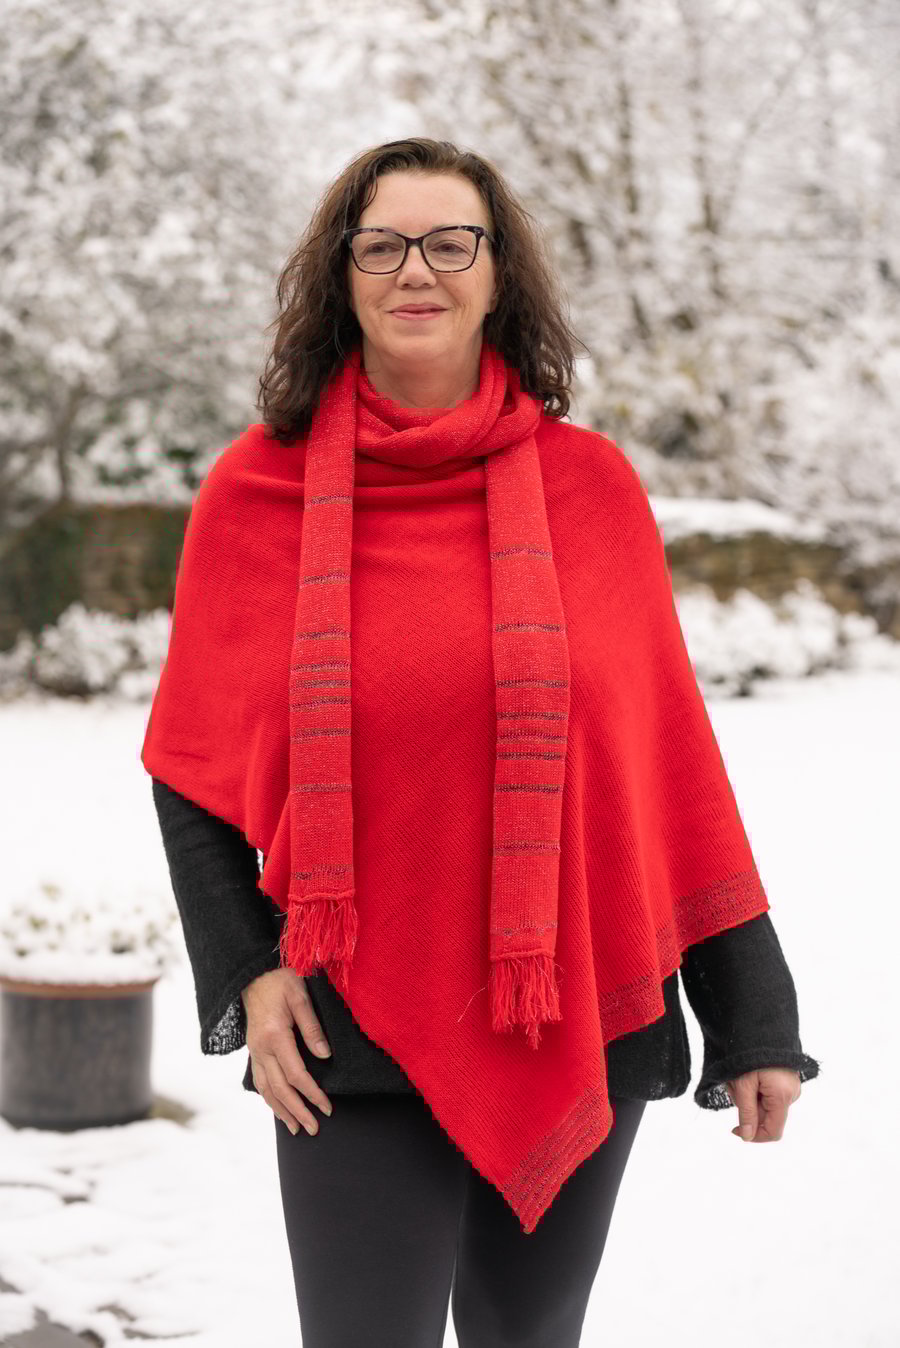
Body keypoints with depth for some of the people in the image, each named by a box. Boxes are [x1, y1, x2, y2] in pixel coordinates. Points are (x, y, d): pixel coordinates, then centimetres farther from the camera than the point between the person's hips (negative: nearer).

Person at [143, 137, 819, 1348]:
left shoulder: (589, 483, 1)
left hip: (583, 1025, 2)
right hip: (358, 1036, -1)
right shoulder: (258, 490, 0)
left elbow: (673, 760, 3)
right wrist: (246, 973, -7)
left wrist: (753, 1018, 3)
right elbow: (192, 767, 6)